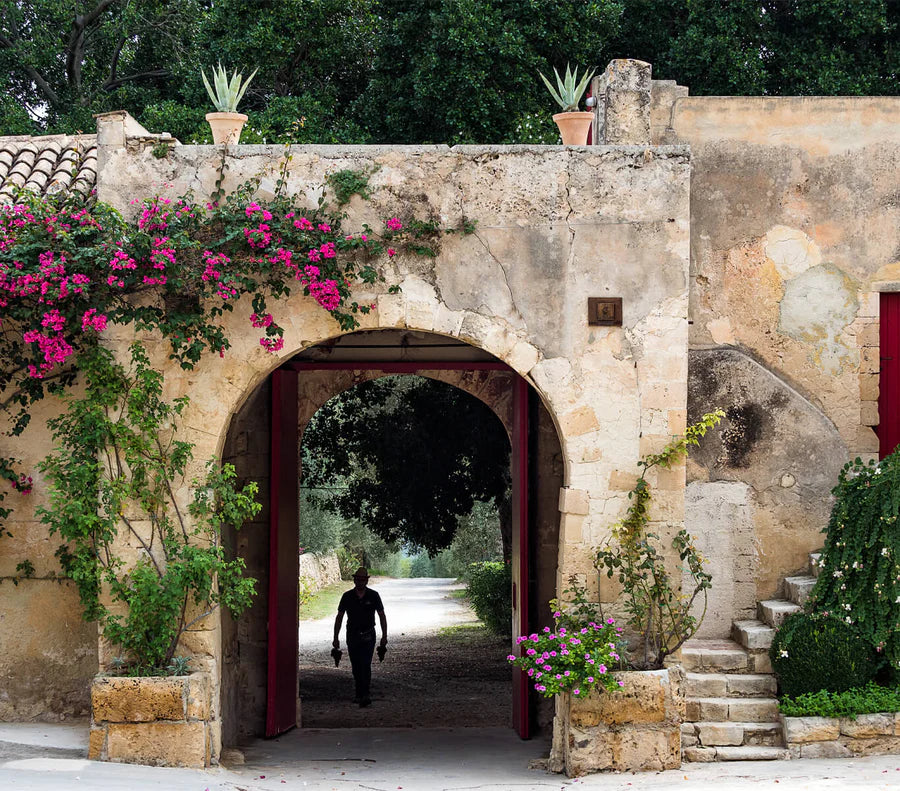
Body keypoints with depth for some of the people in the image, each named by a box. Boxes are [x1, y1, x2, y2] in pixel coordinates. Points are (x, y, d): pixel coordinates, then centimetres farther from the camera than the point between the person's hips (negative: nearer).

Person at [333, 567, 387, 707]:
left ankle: (365, 695, -20)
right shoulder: (347, 596, 1)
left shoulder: (373, 595, -2)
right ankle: (359, 694, 18)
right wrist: (336, 637, 3)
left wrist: (384, 636, 0)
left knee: (365, 665, -15)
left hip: (368, 636, -2)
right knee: (356, 667, 7)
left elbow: (382, 616, 4)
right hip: (352, 636, 2)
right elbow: (339, 617, 6)